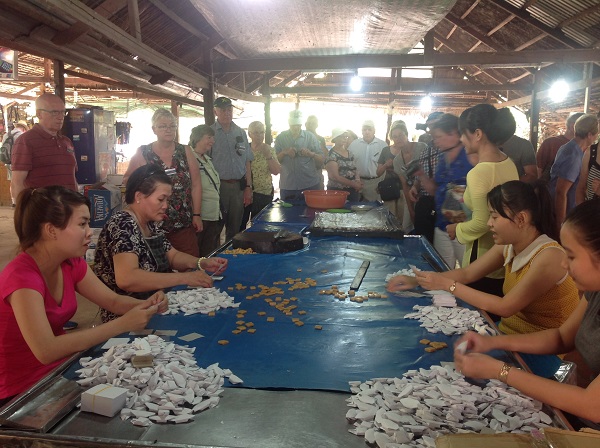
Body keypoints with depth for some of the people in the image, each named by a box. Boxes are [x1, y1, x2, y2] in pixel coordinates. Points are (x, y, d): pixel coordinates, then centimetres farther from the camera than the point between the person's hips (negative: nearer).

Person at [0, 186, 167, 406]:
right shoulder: (22, 276, -26)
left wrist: (146, 305, -19)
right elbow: (46, 350, -35)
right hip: (21, 393, -7)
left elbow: (112, 300, 2)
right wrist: (122, 324, -34)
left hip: (59, 368, 7)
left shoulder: (71, 263, -3)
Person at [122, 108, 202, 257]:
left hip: (184, 223, 1)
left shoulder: (185, 152, 7)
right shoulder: (142, 153, 4)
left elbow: (196, 185, 5)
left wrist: (197, 214, -1)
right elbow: (127, 181, 9)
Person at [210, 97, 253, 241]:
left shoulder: (241, 133, 11)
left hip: (239, 186, 4)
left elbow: (247, 162, 12)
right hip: (218, 185, -4)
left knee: (235, 229, 13)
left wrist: (248, 187, 6)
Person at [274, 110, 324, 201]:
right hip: (287, 186, 0)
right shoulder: (280, 138, 4)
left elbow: (322, 159, 3)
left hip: (310, 184, 0)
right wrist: (284, 153, -16)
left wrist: (311, 154, -17)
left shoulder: (310, 137, 3)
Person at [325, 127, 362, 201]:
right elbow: (335, 177, -15)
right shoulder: (332, 155, -8)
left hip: (353, 191, 6)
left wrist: (358, 181, -3)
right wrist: (353, 184, -17)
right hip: (337, 191, -6)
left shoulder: (349, 153, 12)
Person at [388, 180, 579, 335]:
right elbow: (466, 273, 5)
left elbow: (504, 307, -24)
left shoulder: (549, 257, -25)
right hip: (508, 334, 6)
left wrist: (447, 285, -22)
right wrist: (416, 281, -5)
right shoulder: (508, 246, -2)